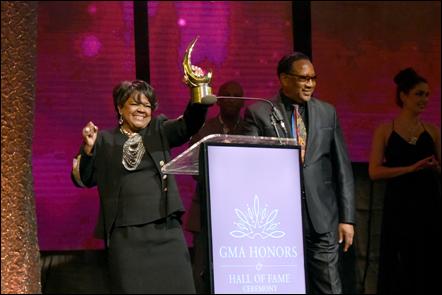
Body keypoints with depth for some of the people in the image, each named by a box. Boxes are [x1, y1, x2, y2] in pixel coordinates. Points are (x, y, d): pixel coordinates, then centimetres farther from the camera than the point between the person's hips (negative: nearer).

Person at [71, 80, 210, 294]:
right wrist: (88, 148, -11)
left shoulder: (160, 131, 12)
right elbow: (83, 179, 6)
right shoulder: (105, 141, 8)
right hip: (125, 234, -1)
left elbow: (190, 123, -4)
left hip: (165, 230, 1)